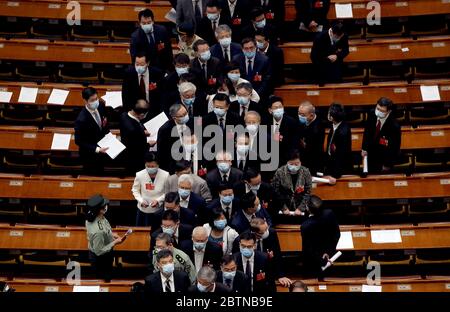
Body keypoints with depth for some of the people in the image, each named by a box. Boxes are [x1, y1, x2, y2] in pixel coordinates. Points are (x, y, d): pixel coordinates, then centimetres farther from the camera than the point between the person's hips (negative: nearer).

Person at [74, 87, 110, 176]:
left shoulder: (101, 105, -15)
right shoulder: (81, 120, -35)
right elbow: (79, 141, -25)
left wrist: (107, 132, -6)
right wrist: (97, 149, -30)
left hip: (102, 148, 6)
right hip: (90, 154, -6)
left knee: (100, 174, 28)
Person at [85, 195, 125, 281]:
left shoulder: (92, 217, -17)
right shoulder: (98, 231, -43)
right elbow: (99, 251, -30)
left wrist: (111, 234, -1)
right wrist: (115, 242, -24)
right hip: (100, 259, -8)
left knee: (102, 278, 34)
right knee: (105, 280, 21)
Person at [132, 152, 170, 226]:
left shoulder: (165, 175, -14)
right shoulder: (139, 175, -10)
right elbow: (135, 190, 3)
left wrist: (158, 200, -19)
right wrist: (141, 201, -13)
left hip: (159, 210, -1)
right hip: (143, 210, 1)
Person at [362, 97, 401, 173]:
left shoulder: (394, 126, -34)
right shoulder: (372, 115, -20)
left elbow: (395, 147, -20)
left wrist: (388, 165, -11)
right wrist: (364, 148, 1)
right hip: (371, 154, 4)